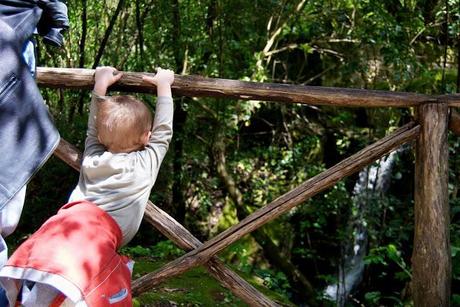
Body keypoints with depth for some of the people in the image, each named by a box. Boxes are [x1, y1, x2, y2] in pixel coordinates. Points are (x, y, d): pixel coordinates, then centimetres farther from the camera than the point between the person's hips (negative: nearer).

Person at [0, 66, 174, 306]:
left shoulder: (92, 158, 26)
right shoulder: (145, 164, 15)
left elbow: (93, 130, 43)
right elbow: (163, 132, 28)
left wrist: (100, 85, 52)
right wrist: (163, 85, 36)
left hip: (69, 218, 5)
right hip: (102, 228, -5)